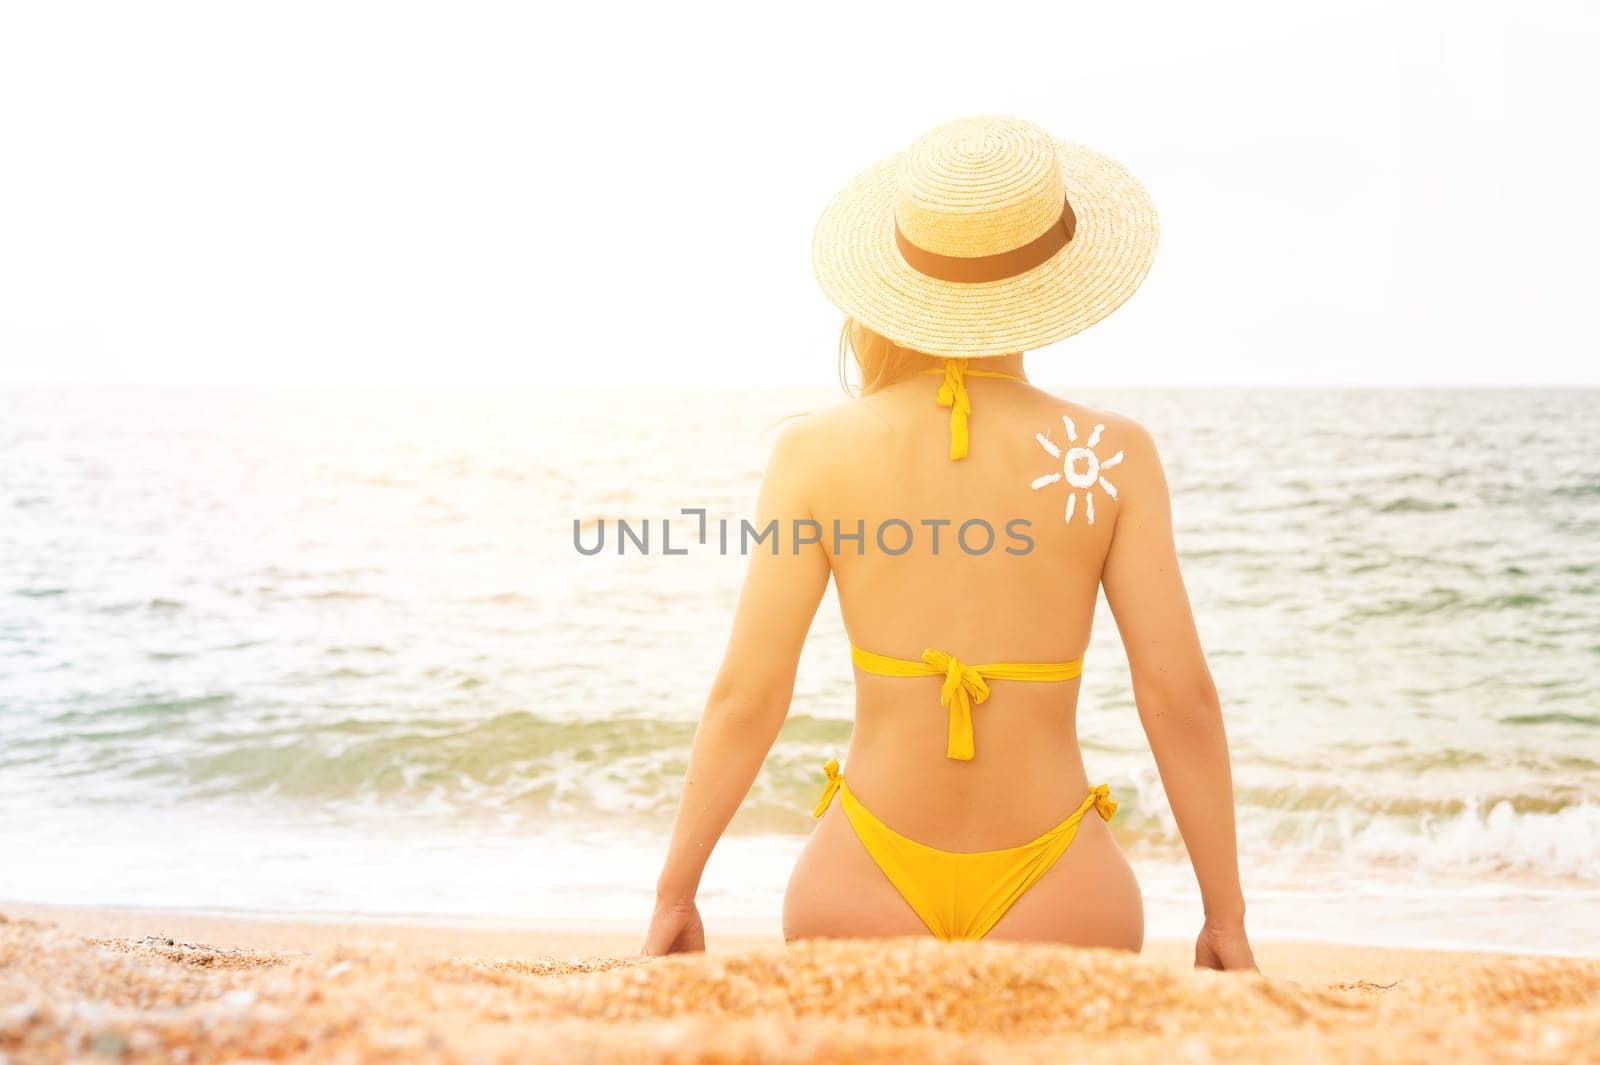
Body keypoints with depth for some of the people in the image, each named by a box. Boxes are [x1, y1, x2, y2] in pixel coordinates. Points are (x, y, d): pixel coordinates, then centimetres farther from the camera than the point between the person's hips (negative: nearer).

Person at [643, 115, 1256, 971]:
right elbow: (1180, 693, -6)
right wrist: (1226, 917, 3)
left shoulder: (816, 453, -5)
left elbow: (746, 694, -6)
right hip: (1057, 900, 0)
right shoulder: (1112, 456, -6)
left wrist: (675, 894, 4)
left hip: (864, 896, 1)